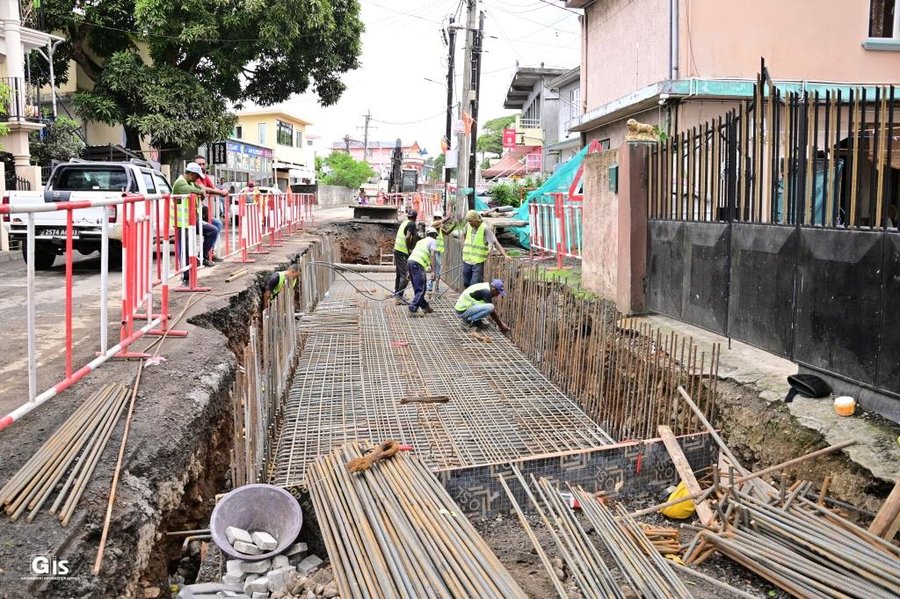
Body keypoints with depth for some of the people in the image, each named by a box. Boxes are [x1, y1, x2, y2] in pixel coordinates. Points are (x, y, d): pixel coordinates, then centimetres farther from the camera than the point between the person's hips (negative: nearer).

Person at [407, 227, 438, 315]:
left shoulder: (421, 241, 32)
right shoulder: (433, 241, 11)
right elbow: (432, 256, -4)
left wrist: (410, 272, 31)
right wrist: (433, 271, -9)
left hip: (410, 261, 8)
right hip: (418, 264, -8)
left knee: (417, 288, 17)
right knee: (420, 289, -7)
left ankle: (425, 306, 27)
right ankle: (413, 309, -16)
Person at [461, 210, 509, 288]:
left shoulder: (485, 228, -14)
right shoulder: (468, 226, 3)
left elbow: (495, 242, -19)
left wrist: (505, 255, -27)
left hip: (478, 261, -6)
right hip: (467, 259, 6)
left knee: (475, 284, -11)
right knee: (466, 283, 13)